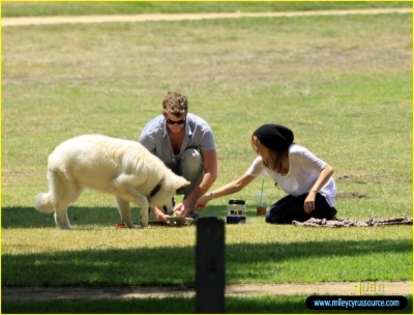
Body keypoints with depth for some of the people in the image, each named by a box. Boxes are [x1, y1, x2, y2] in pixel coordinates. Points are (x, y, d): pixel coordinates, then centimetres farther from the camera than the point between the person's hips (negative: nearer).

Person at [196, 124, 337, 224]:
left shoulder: (296, 154, -29)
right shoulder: (263, 161, -8)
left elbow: (328, 169, -30)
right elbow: (239, 184, -4)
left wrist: (312, 193, -42)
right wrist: (209, 197, -11)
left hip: (320, 195, -8)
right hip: (299, 195, 8)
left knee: (278, 216, -21)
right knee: (271, 217, -2)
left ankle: (324, 213, -5)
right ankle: (316, 212, 6)